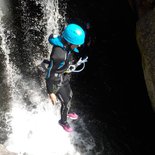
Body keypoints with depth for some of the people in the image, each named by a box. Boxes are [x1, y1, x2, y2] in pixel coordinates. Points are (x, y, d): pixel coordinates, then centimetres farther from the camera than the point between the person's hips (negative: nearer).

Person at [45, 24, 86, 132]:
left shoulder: (66, 46, -15)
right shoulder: (58, 55, -40)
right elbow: (49, 74, -30)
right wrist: (51, 93, -22)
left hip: (65, 78, 8)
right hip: (57, 82, -8)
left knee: (69, 95, 28)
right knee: (66, 102, 9)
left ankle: (67, 113, 58)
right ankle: (63, 121, 40)